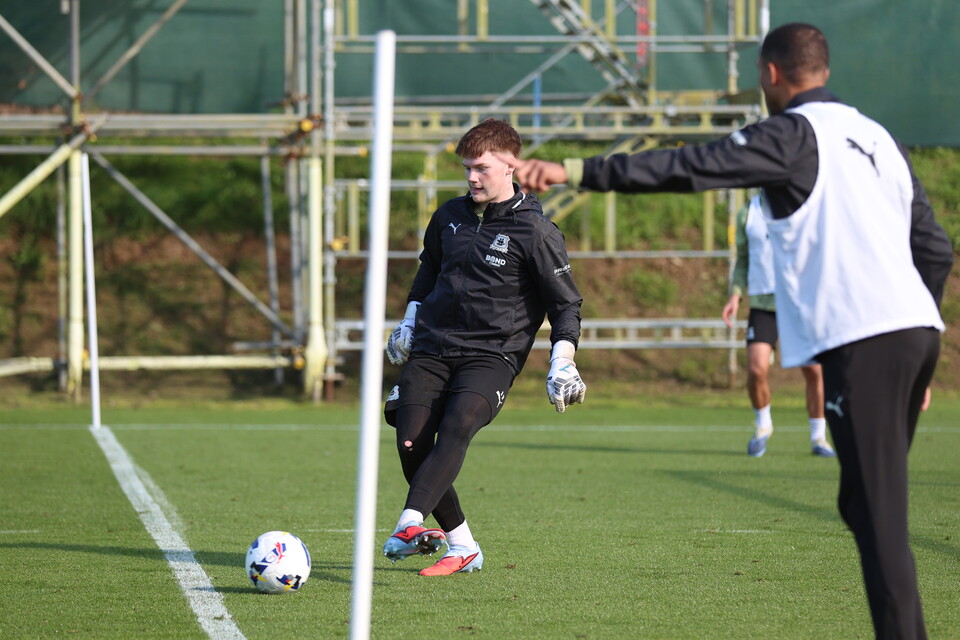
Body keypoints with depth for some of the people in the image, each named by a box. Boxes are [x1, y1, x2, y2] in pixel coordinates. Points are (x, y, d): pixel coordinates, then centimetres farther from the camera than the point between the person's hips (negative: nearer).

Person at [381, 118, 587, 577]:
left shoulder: (536, 232, -6)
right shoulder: (450, 216, 10)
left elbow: (566, 304, -2)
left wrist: (562, 364, -12)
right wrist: (409, 321, 31)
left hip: (492, 354, -5)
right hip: (431, 348, 5)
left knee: (456, 427, -31)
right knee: (411, 445, -11)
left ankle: (410, 523, -48)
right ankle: (462, 548, -1)